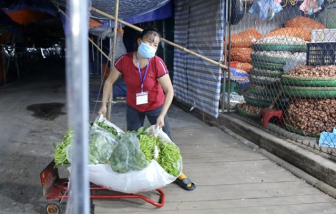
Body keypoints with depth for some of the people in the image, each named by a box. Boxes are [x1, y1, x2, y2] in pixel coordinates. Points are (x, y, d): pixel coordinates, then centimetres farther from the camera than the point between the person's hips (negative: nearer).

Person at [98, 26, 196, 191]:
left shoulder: (157, 63, -27)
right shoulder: (124, 60, -21)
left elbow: (169, 91, -23)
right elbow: (109, 81, -7)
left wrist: (162, 115, -30)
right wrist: (104, 105, -9)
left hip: (155, 106, -2)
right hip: (133, 108, 2)